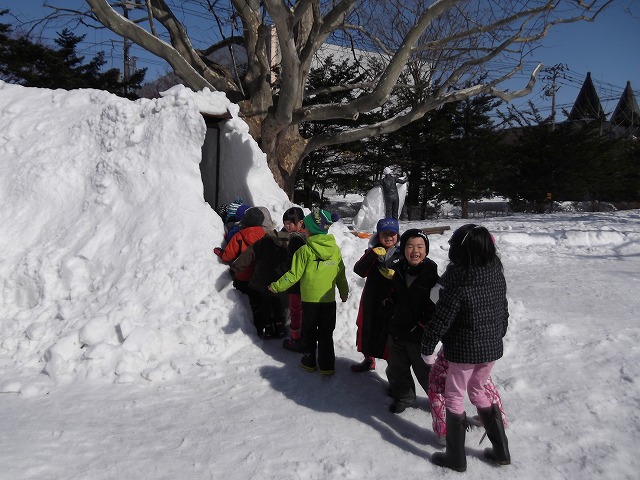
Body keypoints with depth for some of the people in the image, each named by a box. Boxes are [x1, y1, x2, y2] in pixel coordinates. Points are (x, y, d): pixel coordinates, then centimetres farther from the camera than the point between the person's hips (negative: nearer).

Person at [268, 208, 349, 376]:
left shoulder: (305, 250, -15)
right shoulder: (335, 249, -4)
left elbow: (293, 275, -13)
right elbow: (341, 274, 5)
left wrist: (276, 286, 1)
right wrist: (344, 292, 21)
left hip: (309, 299, -2)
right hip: (329, 299, 3)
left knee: (309, 332, 16)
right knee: (326, 334, 13)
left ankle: (309, 362, 26)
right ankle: (327, 365, 16)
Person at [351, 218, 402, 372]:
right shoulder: (373, 251, 3)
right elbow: (359, 270, -12)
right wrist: (373, 254, -23)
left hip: (392, 303, -4)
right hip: (371, 301, 4)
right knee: (368, 331, 19)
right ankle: (369, 360, 42)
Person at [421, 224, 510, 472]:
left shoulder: (458, 282, -23)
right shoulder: (497, 275, -3)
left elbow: (441, 320, -19)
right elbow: (504, 311, 9)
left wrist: (427, 349, -7)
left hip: (463, 350, -7)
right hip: (492, 348, 7)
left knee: (454, 397, 12)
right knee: (478, 391, 25)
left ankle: (456, 458, 22)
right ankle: (501, 451, 32)